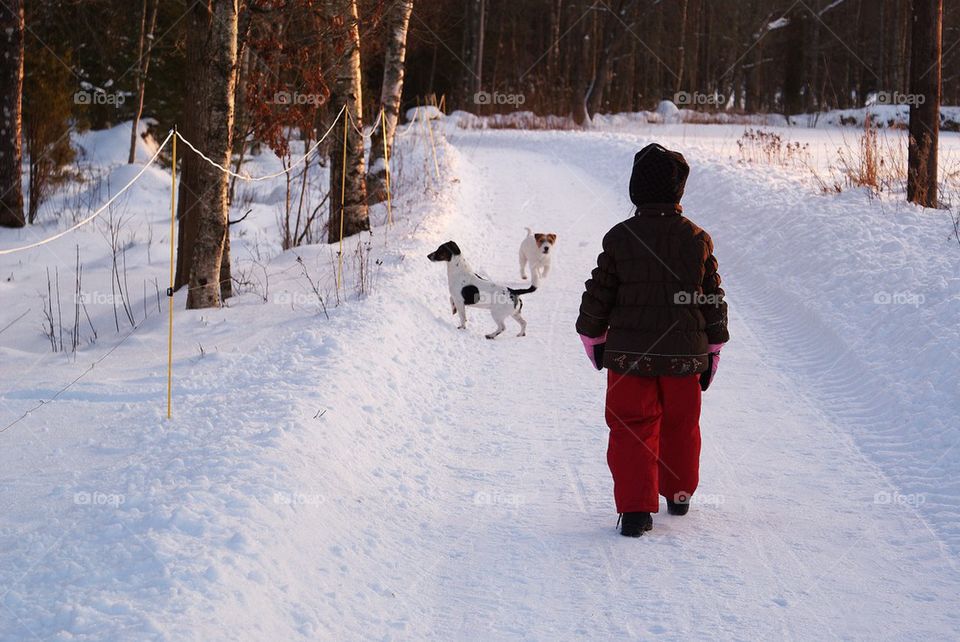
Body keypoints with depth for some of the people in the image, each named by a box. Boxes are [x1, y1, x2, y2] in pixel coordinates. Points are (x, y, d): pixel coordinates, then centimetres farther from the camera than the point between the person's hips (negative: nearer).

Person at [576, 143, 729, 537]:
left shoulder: (620, 238, -7)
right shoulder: (697, 239, -2)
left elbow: (599, 294, -2)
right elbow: (713, 299, 4)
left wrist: (592, 339, 14)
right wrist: (712, 350, 15)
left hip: (629, 353, -2)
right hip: (685, 354, 2)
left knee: (632, 430, 3)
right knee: (680, 427, 19)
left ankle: (636, 508, -9)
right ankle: (679, 494, 35)